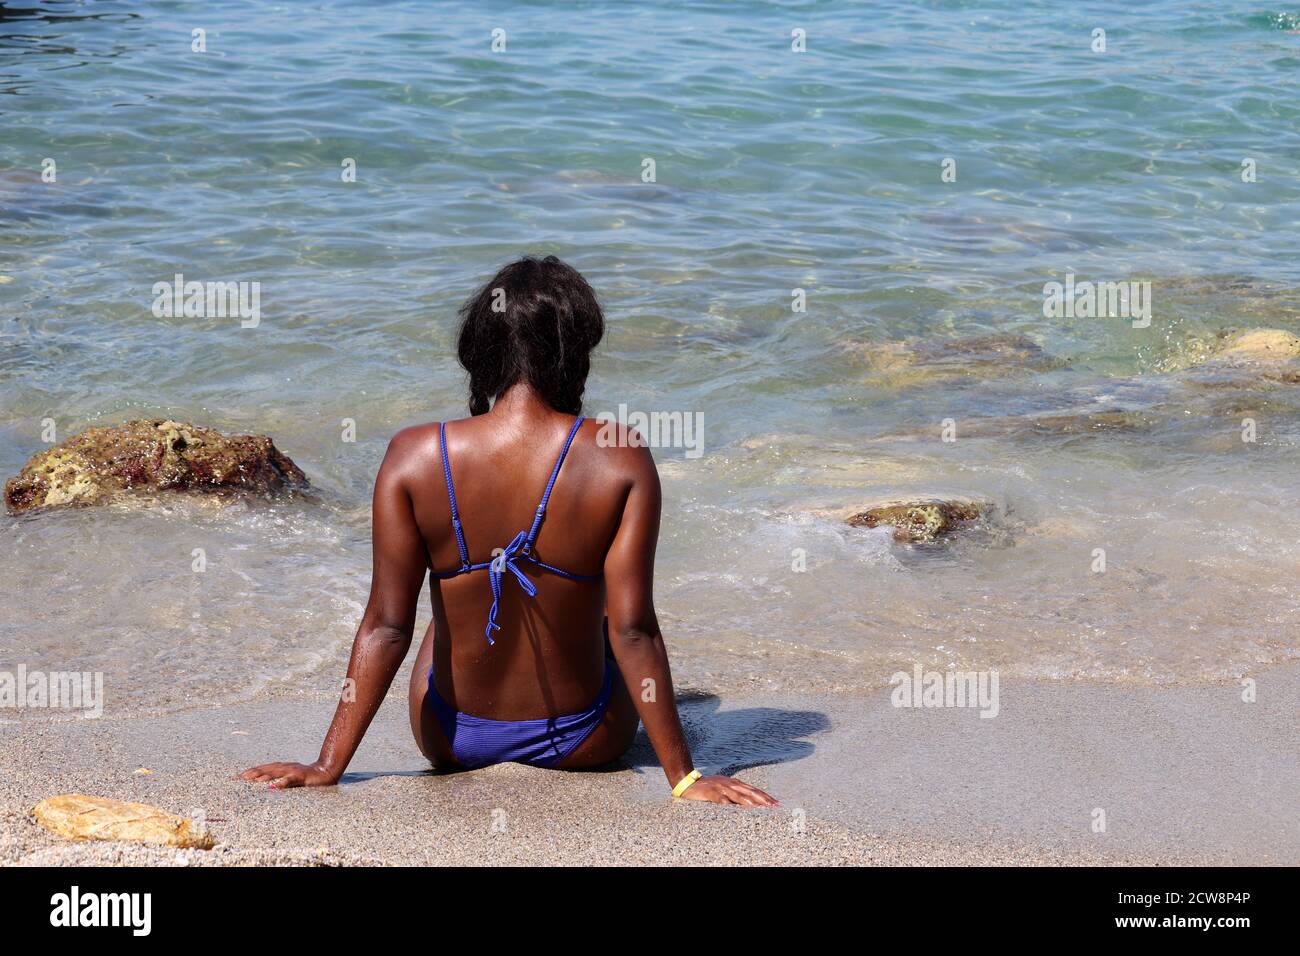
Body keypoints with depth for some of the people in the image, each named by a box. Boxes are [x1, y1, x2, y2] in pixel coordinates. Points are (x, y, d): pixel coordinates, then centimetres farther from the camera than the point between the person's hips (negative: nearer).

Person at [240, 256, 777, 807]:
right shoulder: (621, 460, -19)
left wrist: (327, 768, -7)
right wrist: (683, 777, -11)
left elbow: (387, 626, -15)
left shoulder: (415, 456, -16)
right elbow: (633, 631, -19)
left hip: (452, 742, 1)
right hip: (583, 744, -1)